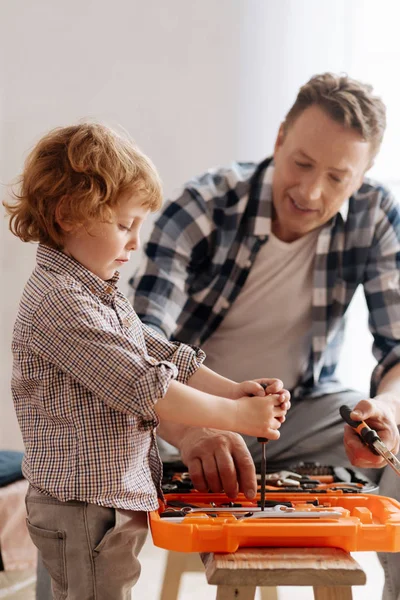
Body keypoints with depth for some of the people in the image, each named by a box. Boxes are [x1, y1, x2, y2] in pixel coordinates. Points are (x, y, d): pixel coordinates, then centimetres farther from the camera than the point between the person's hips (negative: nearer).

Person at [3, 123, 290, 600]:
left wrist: (235, 390, -2)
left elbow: (165, 357, 13)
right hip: (84, 508, -10)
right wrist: (237, 416, -17)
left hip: (119, 496, 10)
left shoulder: (101, 293, 14)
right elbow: (143, 387, -24)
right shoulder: (56, 301, -21)